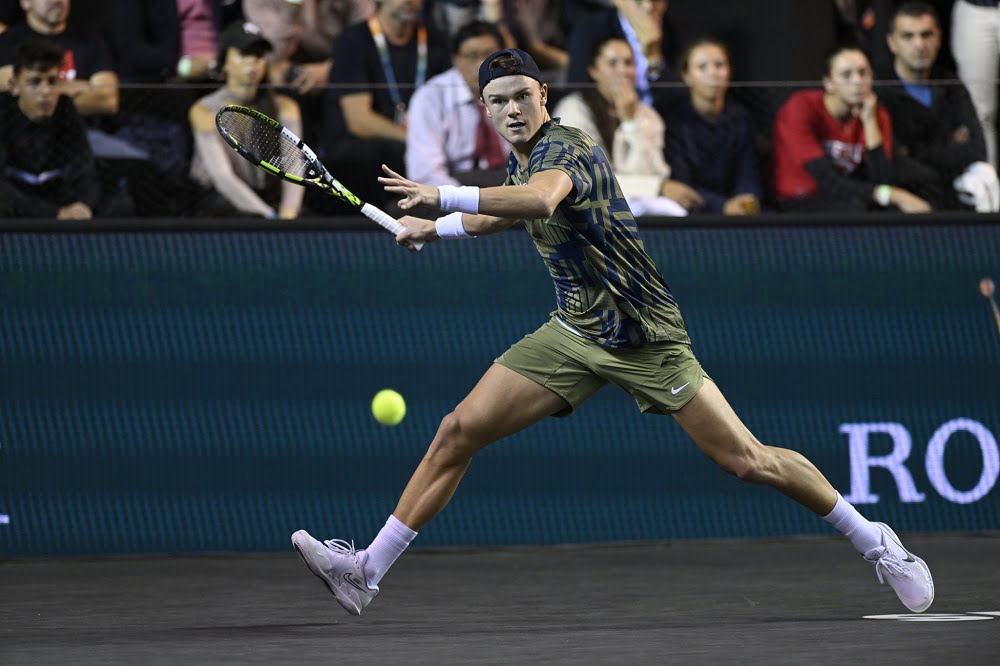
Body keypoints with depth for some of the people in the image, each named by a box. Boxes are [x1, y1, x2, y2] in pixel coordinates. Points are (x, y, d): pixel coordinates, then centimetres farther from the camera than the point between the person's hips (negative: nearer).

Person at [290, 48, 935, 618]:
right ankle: (367, 571, -1)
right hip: (573, 331, 8)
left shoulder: (566, 147, -20)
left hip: (642, 335, -8)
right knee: (459, 432, -4)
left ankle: (875, 542, 9)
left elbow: (538, 200, -45)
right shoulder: (520, 163, 8)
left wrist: (442, 196, -44)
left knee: (748, 461, -9)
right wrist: (433, 229, 33)